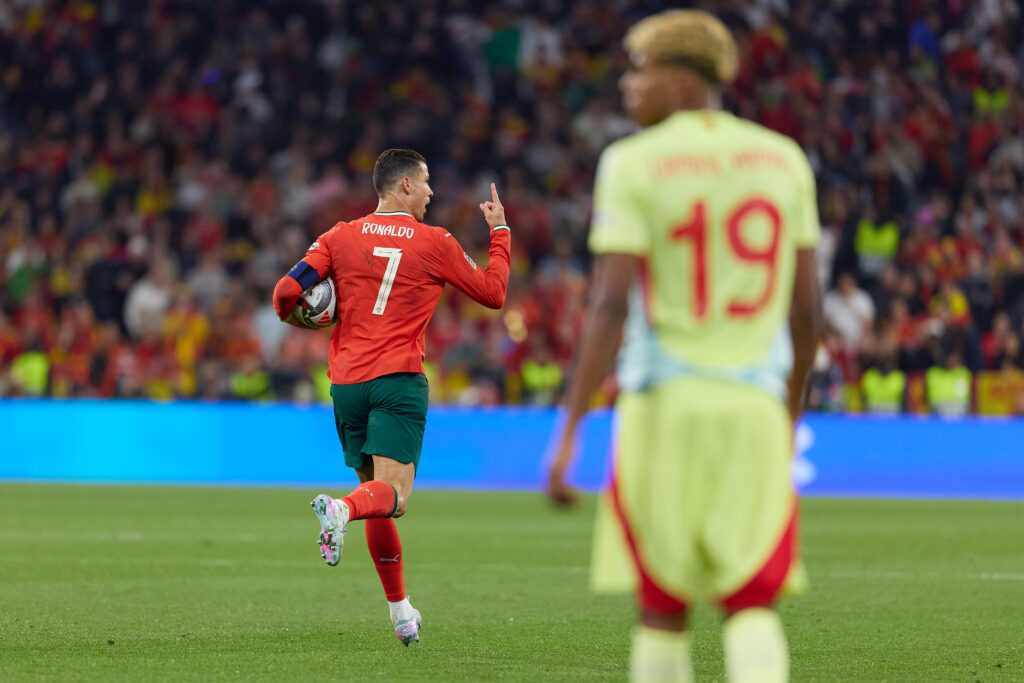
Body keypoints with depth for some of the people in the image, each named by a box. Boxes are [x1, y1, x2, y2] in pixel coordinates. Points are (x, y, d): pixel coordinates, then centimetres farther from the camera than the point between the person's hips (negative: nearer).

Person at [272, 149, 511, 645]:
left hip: (346, 382, 4)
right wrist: (499, 231, 24)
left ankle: (400, 610, 21)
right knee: (392, 493, -13)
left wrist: (294, 318, 19)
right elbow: (493, 293, 13)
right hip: (399, 380, -4)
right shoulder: (435, 243, 1)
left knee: (376, 491, 15)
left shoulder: (341, 238, 6)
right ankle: (340, 509, -48)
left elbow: (287, 291, -4)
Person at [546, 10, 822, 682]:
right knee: (751, 604, 1)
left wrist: (571, 428, -11)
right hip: (752, 405, 3)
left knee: (662, 607, 8)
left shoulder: (635, 165, -4)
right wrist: (792, 409, 25)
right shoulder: (785, 160, 8)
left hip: (664, 403, -3)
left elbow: (611, 306, -12)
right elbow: (807, 307, 11)